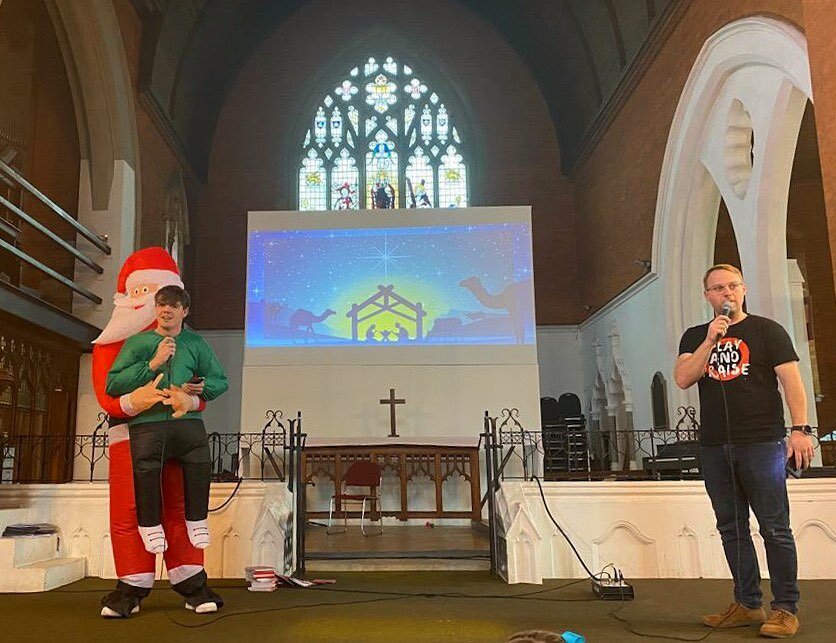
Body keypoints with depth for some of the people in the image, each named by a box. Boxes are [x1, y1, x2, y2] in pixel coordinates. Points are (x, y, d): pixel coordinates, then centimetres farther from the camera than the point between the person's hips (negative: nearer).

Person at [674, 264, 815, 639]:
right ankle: (748, 605, 18)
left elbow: (791, 379, -4)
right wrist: (711, 340, -8)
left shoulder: (767, 330, 4)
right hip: (714, 448, 4)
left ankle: (785, 609, 7)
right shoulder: (695, 337, 14)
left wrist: (800, 429, -15)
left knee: (775, 528, -2)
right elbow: (682, 379, -1)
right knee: (731, 529, 8)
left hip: (762, 443, -4)